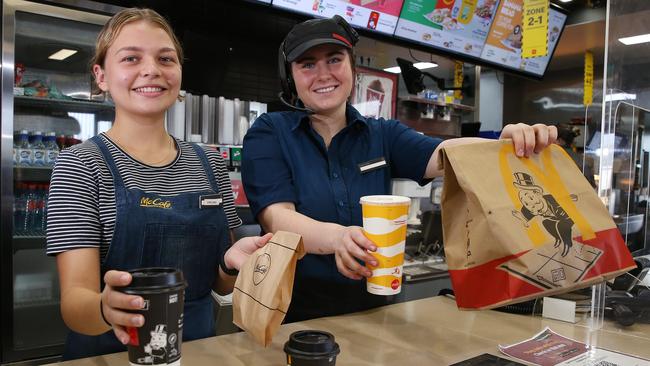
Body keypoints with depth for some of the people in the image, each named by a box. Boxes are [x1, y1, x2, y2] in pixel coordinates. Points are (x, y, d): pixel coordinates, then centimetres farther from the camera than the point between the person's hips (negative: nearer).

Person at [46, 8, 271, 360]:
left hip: (198, 344, 4)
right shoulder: (80, 163, -6)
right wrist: (106, 307, -33)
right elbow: (74, 299, -13)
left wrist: (232, 261, -11)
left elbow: (220, 284, 9)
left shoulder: (210, 164, 3)